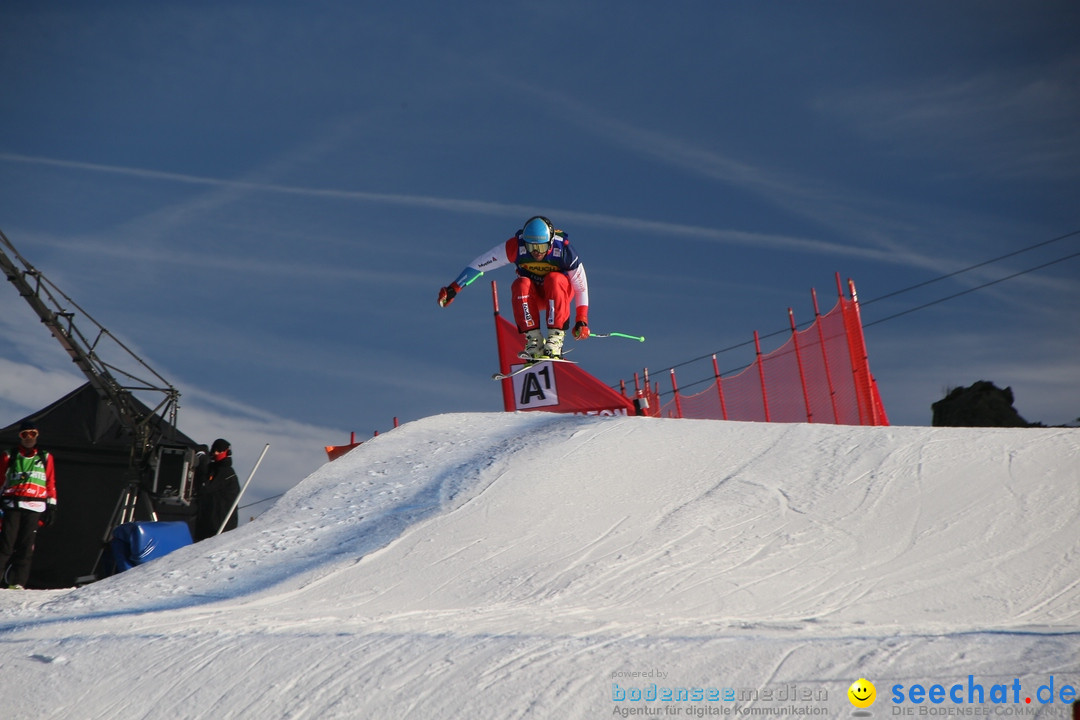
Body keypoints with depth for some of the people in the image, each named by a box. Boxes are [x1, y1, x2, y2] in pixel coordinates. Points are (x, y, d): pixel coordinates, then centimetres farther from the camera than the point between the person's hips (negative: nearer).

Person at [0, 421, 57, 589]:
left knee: (26, 545, -6)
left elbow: (51, 484, 16)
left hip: (34, 507, 0)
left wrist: (51, 507, 9)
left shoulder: (45, 457, 17)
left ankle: (18, 583, -5)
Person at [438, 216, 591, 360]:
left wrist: (582, 320, -19)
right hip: (532, 296, 1)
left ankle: (556, 338, -34)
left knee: (554, 280, -35)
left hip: (559, 291, -1)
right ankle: (534, 340, -31)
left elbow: (581, 285, -15)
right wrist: (454, 288, -20)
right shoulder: (516, 246, -25)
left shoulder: (564, 250, -26)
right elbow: (480, 264, -18)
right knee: (521, 285, -33)